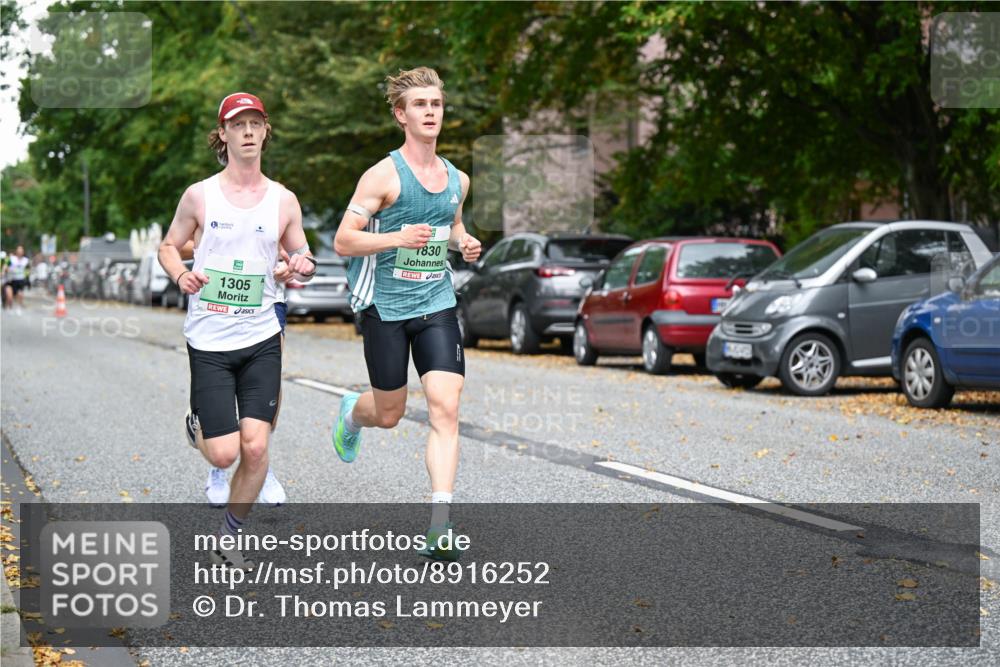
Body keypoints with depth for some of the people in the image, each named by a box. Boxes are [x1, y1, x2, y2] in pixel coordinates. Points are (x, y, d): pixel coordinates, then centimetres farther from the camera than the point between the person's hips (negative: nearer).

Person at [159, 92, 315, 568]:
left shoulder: (283, 200, 5)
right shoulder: (200, 196, -1)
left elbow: (302, 258, 16)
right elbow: (169, 245, 11)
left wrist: (301, 266, -8)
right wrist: (181, 275, -11)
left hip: (261, 338, 2)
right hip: (208, 340, -2)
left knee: (255, 446, -8)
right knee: (223, 454, -6)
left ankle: (230, 536, 13)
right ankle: (199, 425, 31)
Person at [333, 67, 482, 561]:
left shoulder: (457, 179, 9)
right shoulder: (384, 176, -8)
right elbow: (343, 242, -10)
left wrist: (464, 242, 5)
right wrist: (399, 237, -24)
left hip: (437, 303, 4)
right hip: (386, 305, -4)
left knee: (445, 409, -11)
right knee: (388, 414, 9)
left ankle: (439, 526, -13)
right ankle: (351, 413, 48)